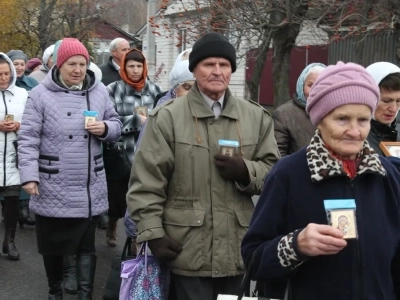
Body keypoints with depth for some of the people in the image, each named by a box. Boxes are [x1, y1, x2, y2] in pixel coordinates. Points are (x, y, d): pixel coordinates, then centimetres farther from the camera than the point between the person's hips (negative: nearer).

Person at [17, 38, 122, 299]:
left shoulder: (100, 91, 5)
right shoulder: (41, 94, -5)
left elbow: (116, 126, 13)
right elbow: (28, 138, -7)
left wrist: (105, 128, -10)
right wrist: (29, 176, -14)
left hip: (90, 188, 2)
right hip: (53, 188, -2)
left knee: (87, 246, 7)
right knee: (53, 244, 13)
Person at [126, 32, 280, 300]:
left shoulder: (256, 116, 8)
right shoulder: (168, 116, -3)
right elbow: (147, 182, -4)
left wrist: (246, 172, -10)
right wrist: (153, 234, -9)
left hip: (237, 248, 4)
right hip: (188, 249, -4)